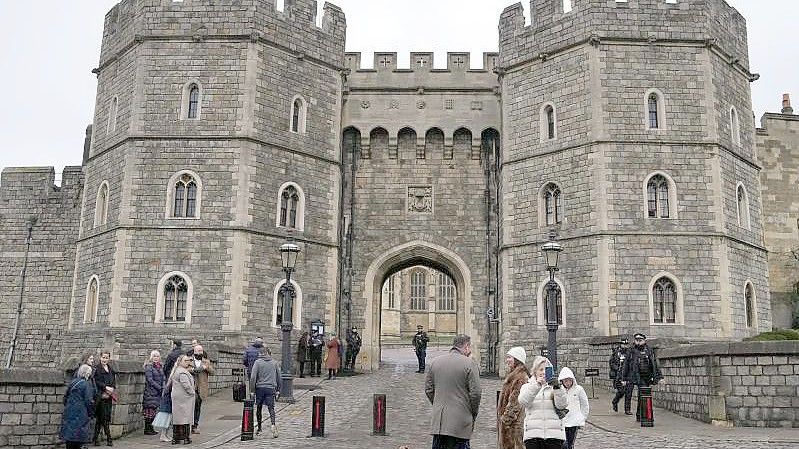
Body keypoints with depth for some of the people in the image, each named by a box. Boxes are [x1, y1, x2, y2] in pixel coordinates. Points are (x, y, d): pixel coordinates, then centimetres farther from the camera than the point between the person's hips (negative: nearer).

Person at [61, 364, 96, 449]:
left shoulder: (72, 382, 8)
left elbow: (65, 397, 17)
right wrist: (91, 414, -3)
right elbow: (89, 401, -13)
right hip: (81, 415, -6)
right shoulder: (87, 384, -12)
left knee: (69, 436, 11)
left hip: (69, 413, 6)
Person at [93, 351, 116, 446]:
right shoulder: (97, 369, -4)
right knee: (104, 417, -5)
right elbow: (97, 381, -12)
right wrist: (106, 387, -20)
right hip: (100, 396, -6)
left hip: (109, 396, 6)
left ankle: (95, 438, 15)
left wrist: (112, 389, -3)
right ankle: (108, 439, -3)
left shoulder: (111, 369, 15)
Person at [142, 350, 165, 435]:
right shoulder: (149, 367, -6)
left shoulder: (160, 367, 15)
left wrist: (163, 388, 2)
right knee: (150, 410, -5)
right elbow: (150, 380, -13)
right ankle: (147, 429, 1)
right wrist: (159, 388, -15)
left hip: (157, 392, 7)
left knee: (154, 410, 8)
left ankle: (150, 428, 13)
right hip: (150, 392, -7)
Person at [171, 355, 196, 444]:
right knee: (185, 416, -4)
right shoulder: (183, 372, -17)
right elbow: (186, 385, -22)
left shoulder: (175, 371, 15)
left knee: (176, 417, 11)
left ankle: (175, 438, 15)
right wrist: (193, 393, -8)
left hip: (176, 397, 9)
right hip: (184, 397, -9)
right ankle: (186, 438, -1)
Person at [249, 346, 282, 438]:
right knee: (271, 408, -2)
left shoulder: (258, 362, 0)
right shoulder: (275, 362, 8)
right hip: (271, 388, 1)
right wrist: (278, 388, 21)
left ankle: (259, 429, 21)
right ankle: (273, 424, -27)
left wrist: (252, 389, -1)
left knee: (258, 408, 13)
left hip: (260, 388, -1)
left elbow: (253, 377, -7)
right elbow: (278, 377, 13)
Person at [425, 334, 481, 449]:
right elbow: (475, 393, -11)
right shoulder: (469, 363, -9)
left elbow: (428, 389, 11)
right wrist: (473, 414, 3)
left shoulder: (435, 362, 7)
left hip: (438, 420, 5)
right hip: (460, 421, -5)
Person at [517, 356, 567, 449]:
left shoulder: (554, 386, 13)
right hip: (533, 433, 0)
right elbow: (523, 401, -8)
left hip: (554, 433, 0)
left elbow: (562, 405, -4)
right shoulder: (527, 386, 13)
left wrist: (557, 387, -19)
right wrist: (536, 385, -21)